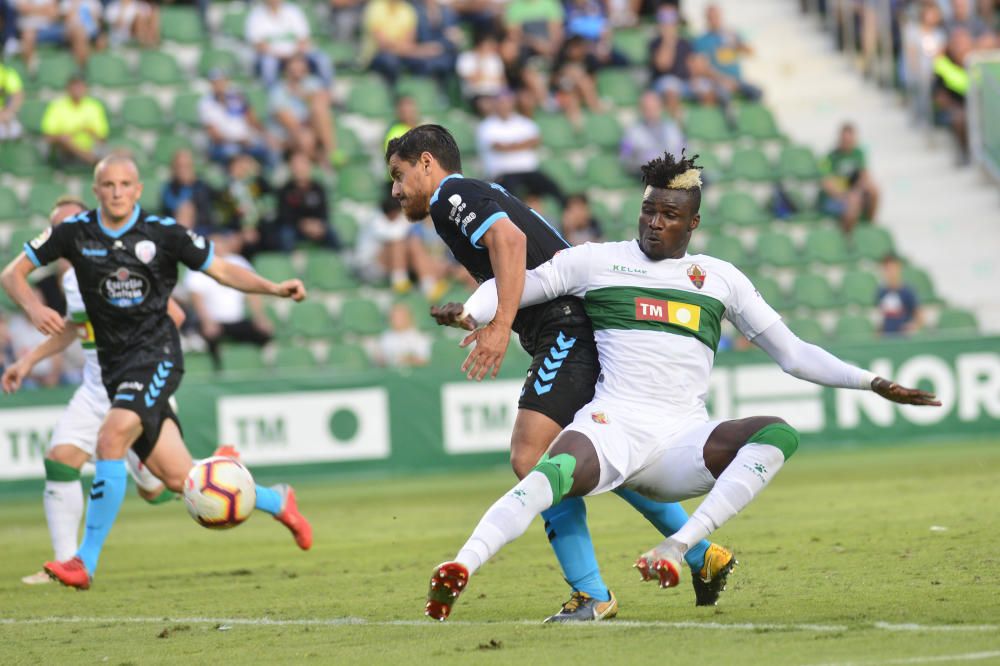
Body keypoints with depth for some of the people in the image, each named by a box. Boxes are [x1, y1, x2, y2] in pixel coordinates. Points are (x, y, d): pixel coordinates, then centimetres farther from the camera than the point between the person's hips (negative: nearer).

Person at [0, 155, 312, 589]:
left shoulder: (164, 233, -5)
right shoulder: (76, 232, 1)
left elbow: (222, 270, 4)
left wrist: (274, 288, -9)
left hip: (156, 354, -4)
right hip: (114, 364, 4)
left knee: (111, 439, -27)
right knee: (178, 478, 3)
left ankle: (86, 561, -20)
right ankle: (275, 501, 27)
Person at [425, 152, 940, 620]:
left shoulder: (719, 277, 19)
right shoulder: (597, 261, 13)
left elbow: (792, 353, 22)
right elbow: (510, 287, 14)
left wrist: (871, 383, 14)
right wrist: (470, 313, -9)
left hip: (684, 440, 3)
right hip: (614, 424, -3)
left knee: (779, 434, -26)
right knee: (557, 472, -37)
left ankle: (678, 547, -34)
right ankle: (459, 570, -52)